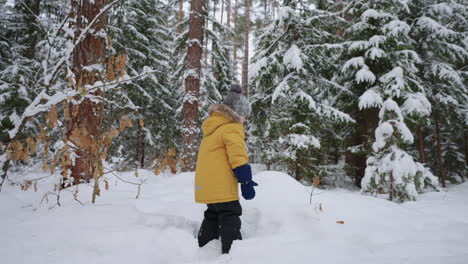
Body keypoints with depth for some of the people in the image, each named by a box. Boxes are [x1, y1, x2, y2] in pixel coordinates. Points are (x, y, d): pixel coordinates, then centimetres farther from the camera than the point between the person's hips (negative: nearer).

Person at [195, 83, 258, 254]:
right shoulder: (232, 128, -11)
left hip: (207, 185, 9)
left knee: (213, 217, 21)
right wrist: (246, 180, -16)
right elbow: (238, 157, -19)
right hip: (221, 187, -9)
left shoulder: (213, 127, 18)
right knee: (230, 219, -5)